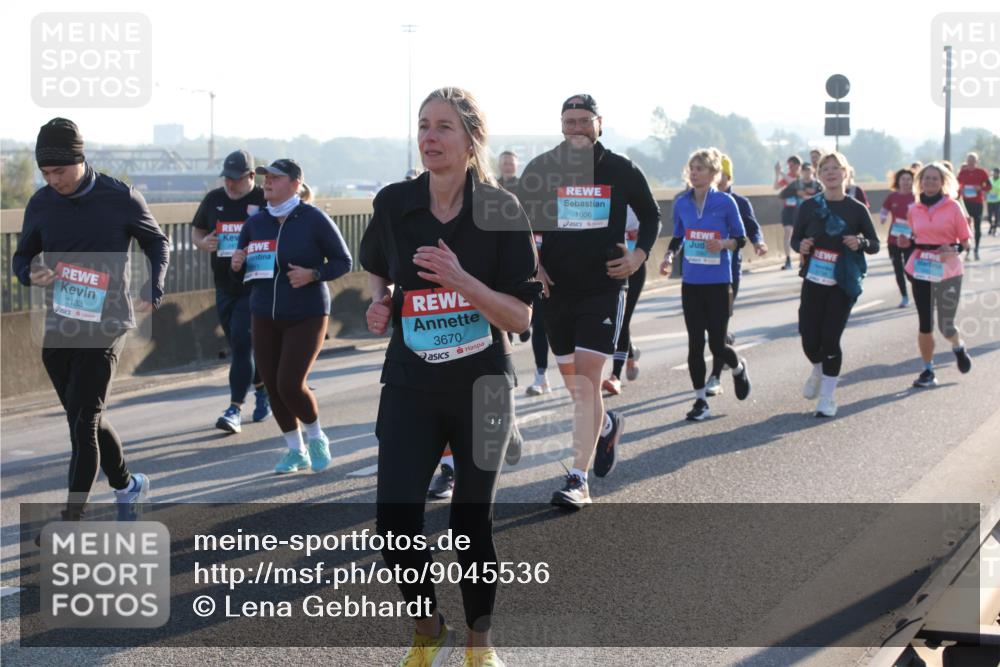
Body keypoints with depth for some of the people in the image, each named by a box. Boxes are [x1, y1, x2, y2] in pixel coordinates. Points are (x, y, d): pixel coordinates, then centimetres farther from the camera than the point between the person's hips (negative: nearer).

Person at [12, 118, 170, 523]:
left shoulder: (122, 200, -8)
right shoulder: (41, 204, 2)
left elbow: (158, 244, 7)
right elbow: (21, 256, 13)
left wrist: (154, 289, -10)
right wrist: (30, 274, -11)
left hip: (105, 329, -5)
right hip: (58, 332, 5)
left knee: (83, 425, -10)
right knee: (86, 420, 15)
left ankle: (71, 522, -8)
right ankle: (127, 485, 36)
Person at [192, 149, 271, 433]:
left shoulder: (265, 200, -6)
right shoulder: (213, 200, 8)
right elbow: (196, 230, 20)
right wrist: (202, 242, -1)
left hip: (255, 288, -6)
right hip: (224, 288, 6)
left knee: (241, 343, -13)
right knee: (238, 345, 14)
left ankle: (235, 409, -12)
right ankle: (262, 390, 35)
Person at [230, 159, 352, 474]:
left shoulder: (314, 219, -9)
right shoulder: (255, 222, 4)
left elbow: (343, 261, -4)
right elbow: (242, 271, 15)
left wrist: (313, 274, -20)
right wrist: (237, 265, -8)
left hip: (306, 316, -5)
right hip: (264, 316, 5)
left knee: (290, 384, -12)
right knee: (272, 385, 5)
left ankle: (316, 438, 16)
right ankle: (295, 450, 24)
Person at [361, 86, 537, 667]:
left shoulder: (501, 211, -11)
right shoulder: (394, 203, -4)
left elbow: (520, 318, -13)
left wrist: (460, 280, -27)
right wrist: (379, 301, -3)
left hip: (482, 387, -1)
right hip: (411, 386, 2)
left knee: (473, 520, 9)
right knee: (395, 518, -8)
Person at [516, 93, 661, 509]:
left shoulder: (621, 171, -1)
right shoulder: (540, 169, 1)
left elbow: (651, 216, 13)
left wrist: (639, 256, -2)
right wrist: (531, 266, -1)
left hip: (604, 287, -3)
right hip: (556, 287, 3)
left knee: (586, 379, -12)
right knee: (573, 381, 12)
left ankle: (578, 479, -11)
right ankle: (607, 427, 44)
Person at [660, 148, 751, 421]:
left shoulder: (725, 202, -7)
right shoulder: (682, 203, 3)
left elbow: (741, 238, 0)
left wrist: (724, 244, -20)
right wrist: (669, 256, -3)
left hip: (718, 283, -3)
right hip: (691, 282, 3)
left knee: (717, 345, -1)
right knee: (695, 343, 3)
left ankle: (739, 368, 34)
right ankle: (700, 400, 13)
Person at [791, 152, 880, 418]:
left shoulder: (856, 209, -3)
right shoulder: (809, 206, 0)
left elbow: (875, 244, 3)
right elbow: (795, 238, 8)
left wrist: (860, 242, -18)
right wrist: (801, 246, -14)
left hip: (843, 285, -2)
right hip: (813, 281, 2)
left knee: (830, 338, -6)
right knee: (809, 338, 1)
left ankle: (827, 397, 8)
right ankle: (818, 371, 37)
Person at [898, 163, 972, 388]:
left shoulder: (952, 207, -4)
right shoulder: (914, 210, 5)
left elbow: (966, 241, -1)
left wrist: (955, 249, -21)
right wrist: (908, 243, -2)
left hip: (947, 273, -3)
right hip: (921, 271, 3)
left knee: (946, 326, 2)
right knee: (925, 325, 3)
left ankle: (959, 348, 37)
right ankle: (928, 371, 16)